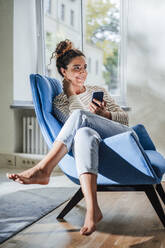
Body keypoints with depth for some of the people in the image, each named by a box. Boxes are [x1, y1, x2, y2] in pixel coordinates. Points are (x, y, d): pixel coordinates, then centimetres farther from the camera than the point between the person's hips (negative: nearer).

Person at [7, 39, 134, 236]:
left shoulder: (97, 90, 22)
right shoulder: (58, 102, 18)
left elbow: (124, 117, 18)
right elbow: (76, 132, 8)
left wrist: (104, 114, -2)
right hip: (98, 149, 0)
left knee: (79, 115, -28)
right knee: (84, 133, -41)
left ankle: (42, 169, -34)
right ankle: (92, 209, -55)